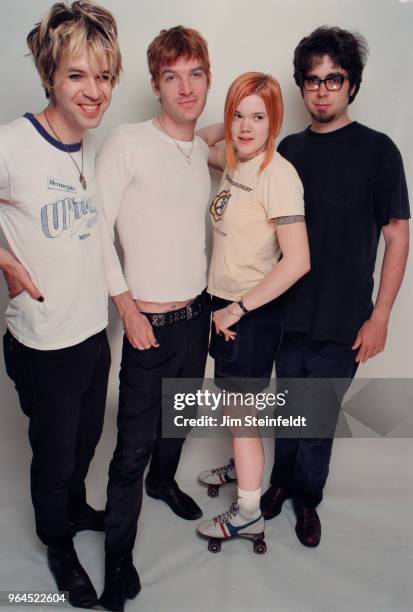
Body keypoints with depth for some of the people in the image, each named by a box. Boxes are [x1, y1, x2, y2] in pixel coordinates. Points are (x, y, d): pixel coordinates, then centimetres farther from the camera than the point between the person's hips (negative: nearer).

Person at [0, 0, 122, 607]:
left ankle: (76, 509, 56)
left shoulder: (97, 147, 1)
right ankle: (58, 546, 45)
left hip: (96, 330, 6)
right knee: (54, 456, 16)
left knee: (85, 442, 26)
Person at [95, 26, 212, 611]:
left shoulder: (204, 149, 8)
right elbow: (97, 229, -13)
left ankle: (164, 481, 51)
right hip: (150, 321, -6)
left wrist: (212, 298, 15)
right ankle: (118, 557, 20)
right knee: (136, 442, 0)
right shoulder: (127, 143, -13)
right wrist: (129, 308, -13)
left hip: (198, 313, 6)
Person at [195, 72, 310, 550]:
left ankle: (248, 514, 23)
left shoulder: (277, 174, -20)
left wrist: (239, 309, -20)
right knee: (231, 399, 22)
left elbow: (297, 261, -26)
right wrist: (219, 131, 5)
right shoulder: (234, 161, 3)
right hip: (224, 302, 8)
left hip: (253, 312, -8)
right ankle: (243, 467, 46)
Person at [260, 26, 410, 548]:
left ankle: (307, 497, 34)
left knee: (320, 417, 11)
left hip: (342, 320, -3)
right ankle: (282, 480, 41)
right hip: (289, 311, 3)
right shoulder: (290, 149, 6)